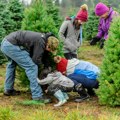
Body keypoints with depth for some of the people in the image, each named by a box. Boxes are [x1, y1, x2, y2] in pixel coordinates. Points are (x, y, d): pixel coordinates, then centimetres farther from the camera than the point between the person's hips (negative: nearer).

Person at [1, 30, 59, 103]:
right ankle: (37, 96, -8)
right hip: (11, 45, -11)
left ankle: (8, 90, 44)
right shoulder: (41, 42, -14)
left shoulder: (43, 38, 13)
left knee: (12, 64, 34)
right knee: (31, 67, -10)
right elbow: (36, 60, -10)